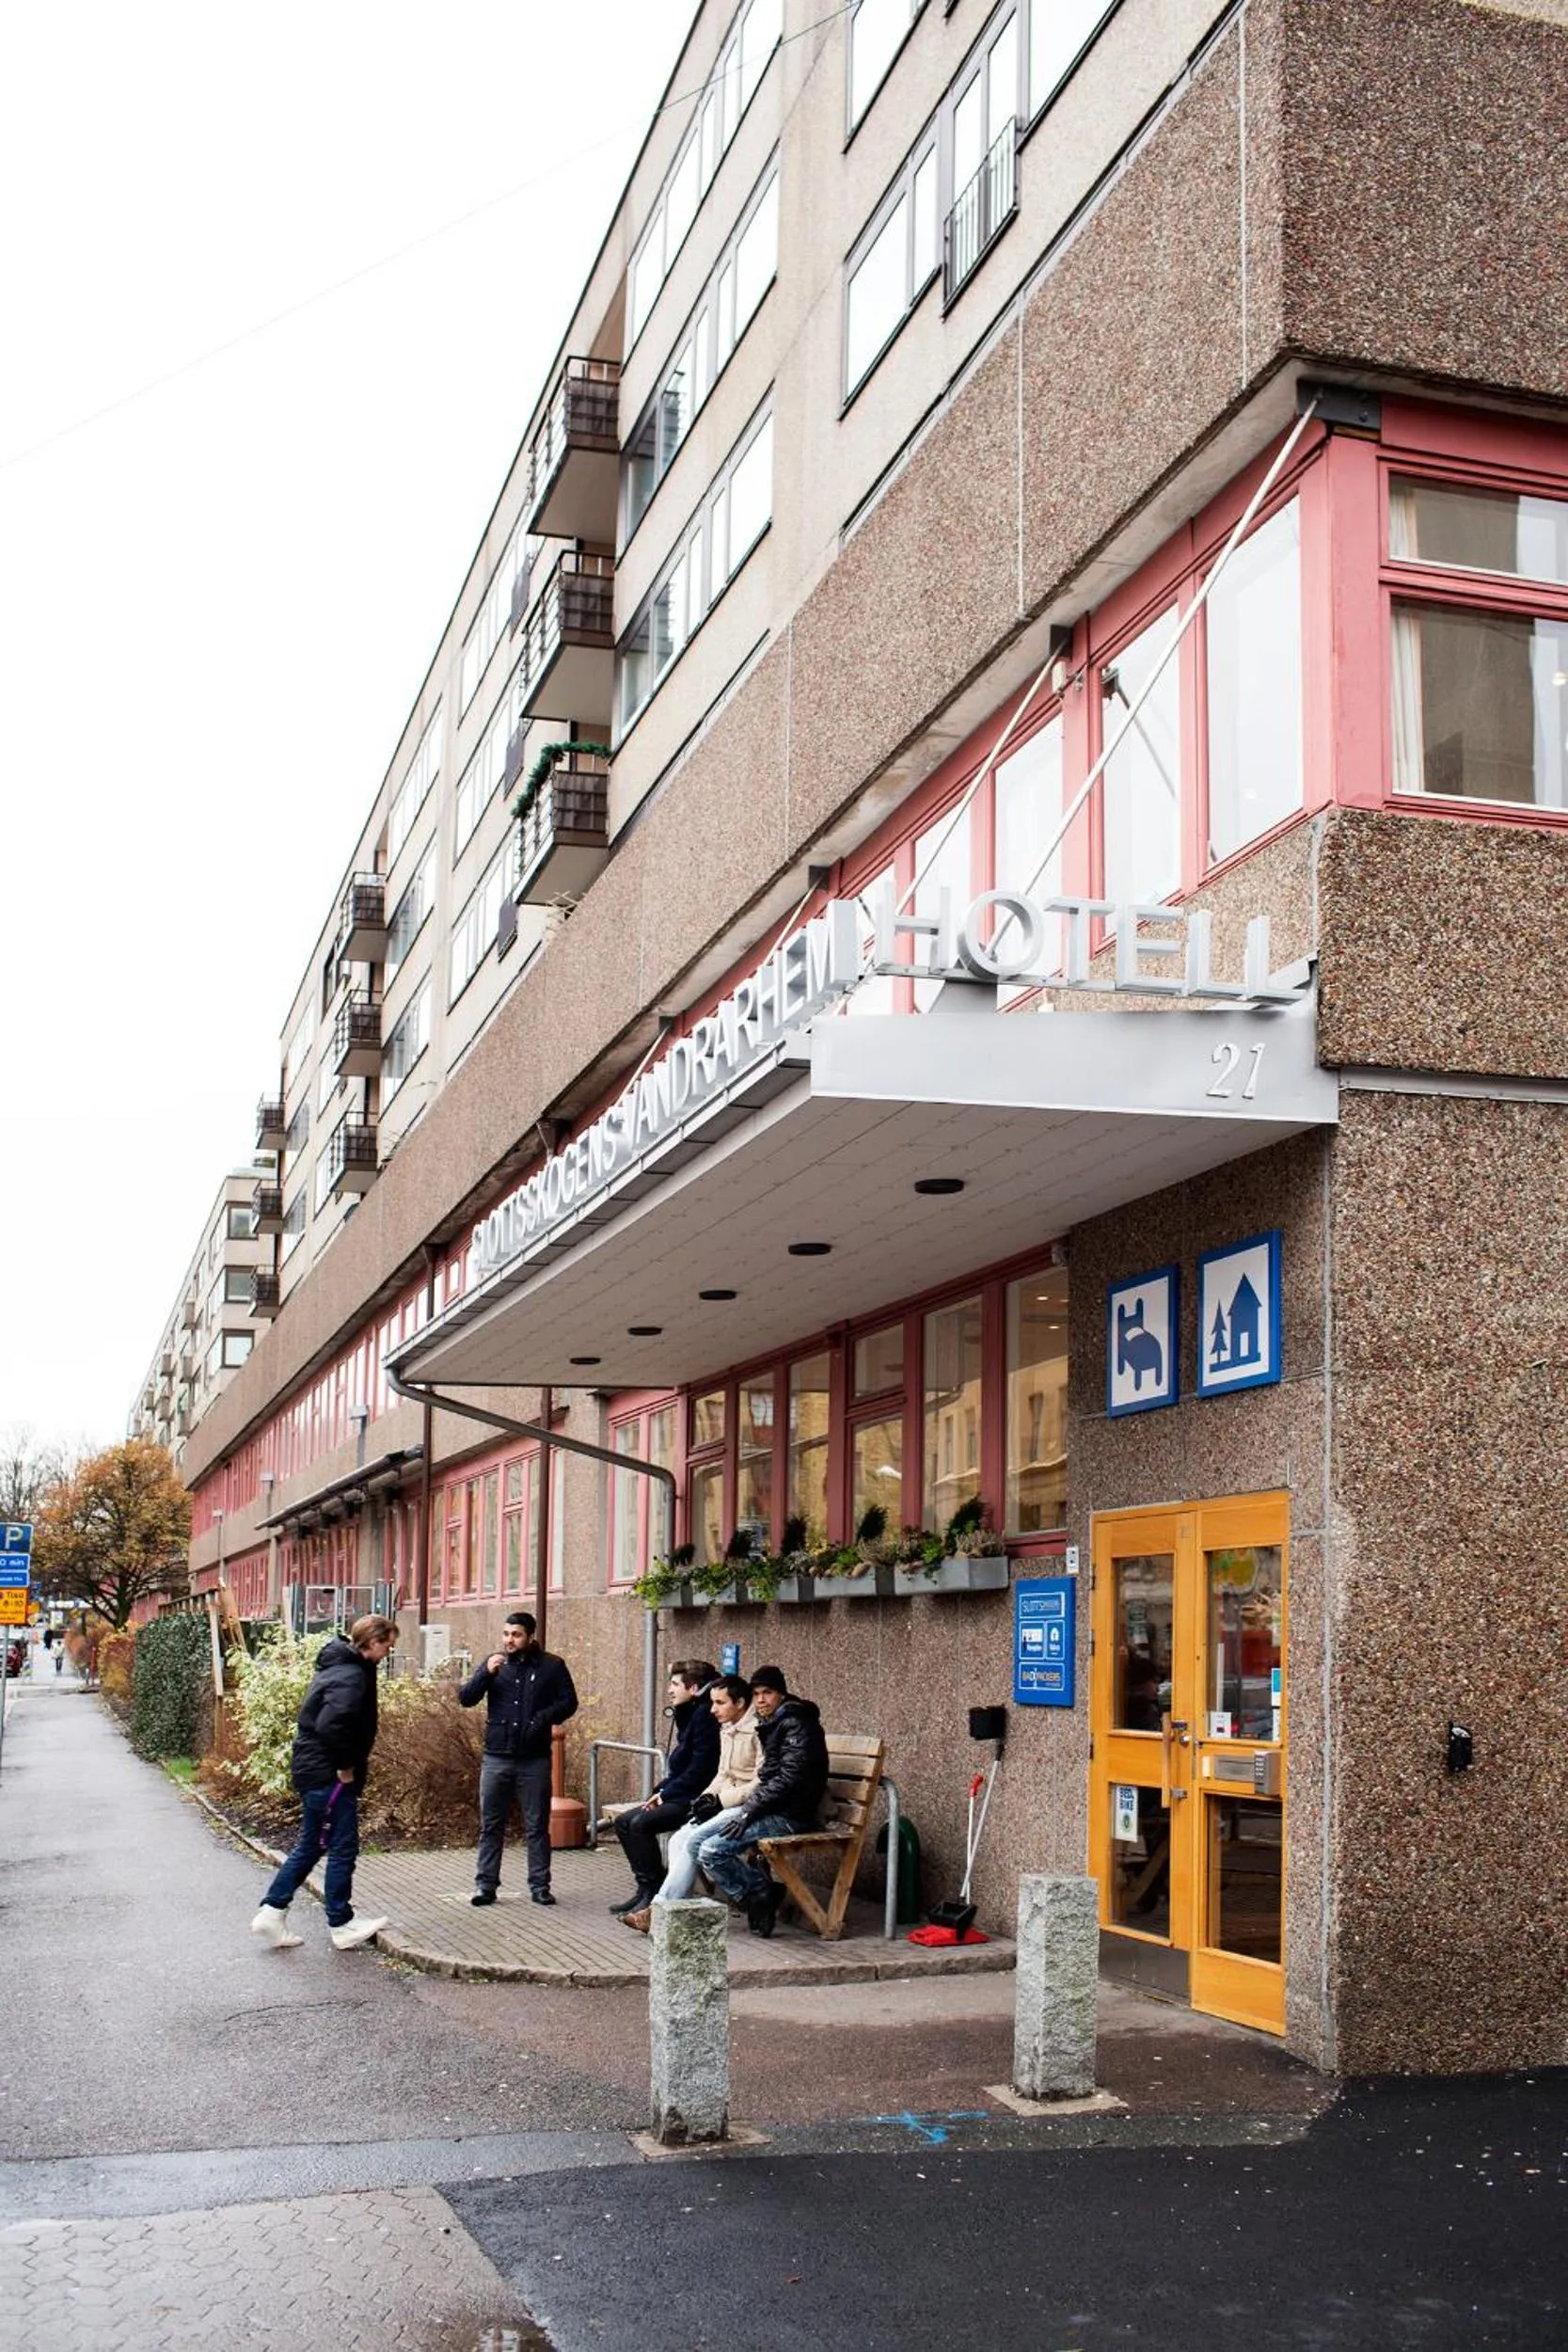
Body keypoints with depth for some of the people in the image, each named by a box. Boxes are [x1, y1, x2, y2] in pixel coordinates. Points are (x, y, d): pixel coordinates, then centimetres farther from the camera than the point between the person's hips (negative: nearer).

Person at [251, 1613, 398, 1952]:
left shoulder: (340, 1664, 12)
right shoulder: (352, 1676, -19)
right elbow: (331, 1724, -32)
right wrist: (345, 1767, -20)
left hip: (311, 1770, 10)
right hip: (328, 1775, -10)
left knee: (310, 1846, 16)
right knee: (342, 1848, 1)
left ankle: (271, 1913, 16)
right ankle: (341, 1925, 10)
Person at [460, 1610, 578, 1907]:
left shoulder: (552, 1666, 2)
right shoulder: (494, 1663, 7)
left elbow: (568, 1702, 2)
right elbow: (466, 1698, 1)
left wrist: (543, 1718, -15)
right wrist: (486, 1674, -16)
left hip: (535, 1760, -1)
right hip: (496, 1757, 2)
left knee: (537, 1826, 5)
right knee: (490, 1825, 6)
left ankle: (540, 1885, 12)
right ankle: (485, 1884, 12)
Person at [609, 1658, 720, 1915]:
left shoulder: (704, 1716, -15)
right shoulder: (685, 1716, 17)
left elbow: (700, 1769, -21)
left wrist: (665, 1793, -14)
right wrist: (659, 1792, 6)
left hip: (694, 1799, -11)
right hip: (679, 1796, 11)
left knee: (641, 1823, -24)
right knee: (624, 1822, 6)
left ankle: (652, 1892, -16)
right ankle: (644, 1888, 5)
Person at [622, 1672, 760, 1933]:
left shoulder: (758, 1730, -15)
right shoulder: (726, 1730, 15)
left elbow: (761, 1785, -19)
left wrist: (721, 1800, -16)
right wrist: (708, 1796, 2)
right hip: (727, 1804, 9)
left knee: (694, 1841, -23)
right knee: (678, 1841, -11)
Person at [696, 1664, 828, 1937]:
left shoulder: (796, 1724, -12)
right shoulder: (771, 1725, 18)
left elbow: (789, 1778, -20)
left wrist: (750, 1811, -18)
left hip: (789, 1817, -10)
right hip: (773, 1810, 10)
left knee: (712, 1850, -21)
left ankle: (761, 1895, -4)